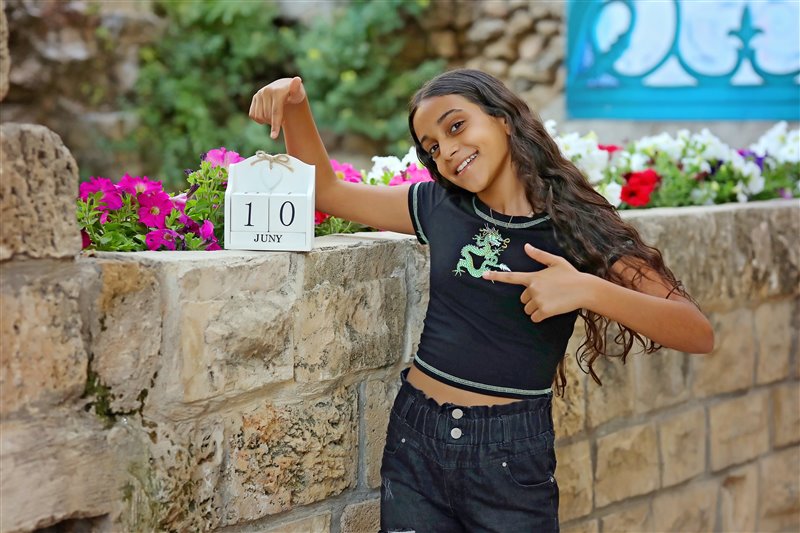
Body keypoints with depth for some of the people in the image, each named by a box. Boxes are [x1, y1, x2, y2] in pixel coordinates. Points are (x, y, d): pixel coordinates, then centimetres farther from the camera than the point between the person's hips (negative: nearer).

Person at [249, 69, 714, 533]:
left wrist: (589, 290, -28)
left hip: (513, 459, -3)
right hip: (415, 442, 3)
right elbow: (326, 189, 15)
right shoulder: (437, 208, 3)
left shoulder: (576, 229, -8)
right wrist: (295, 106, -1)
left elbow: (698, 334, -15)